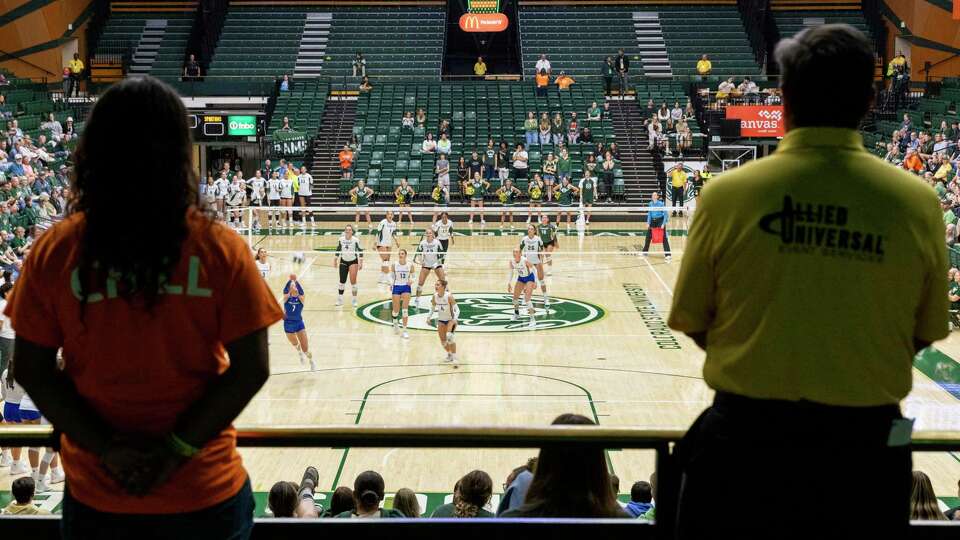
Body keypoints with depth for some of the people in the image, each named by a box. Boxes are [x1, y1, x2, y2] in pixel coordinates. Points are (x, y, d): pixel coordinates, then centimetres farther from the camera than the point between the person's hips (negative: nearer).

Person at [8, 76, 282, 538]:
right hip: (205, 491, -1)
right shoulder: (219, 248, -12)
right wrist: (179, 448, -7)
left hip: (96, 496, 1)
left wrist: (107, 447, -5)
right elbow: (251, 369, -11)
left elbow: (31, 370, -5)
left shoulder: (53, 251, -8)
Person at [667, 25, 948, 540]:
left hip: (744, 438, -1)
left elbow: (691, 321, -1)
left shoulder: (728, 193, -10)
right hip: (866, 443, 1)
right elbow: (926, 332, 3)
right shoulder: (918, 201, -7)